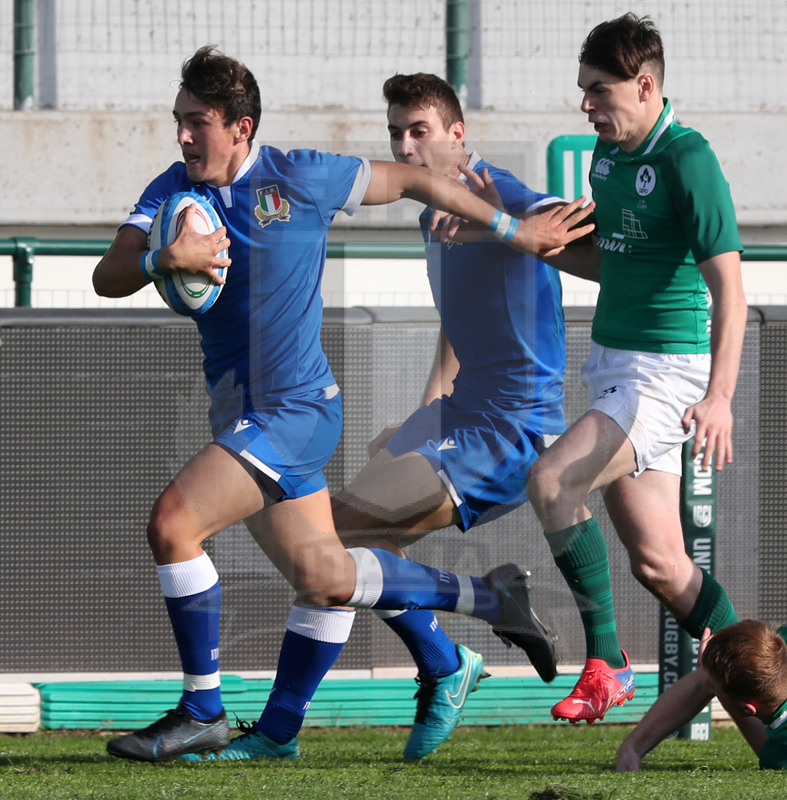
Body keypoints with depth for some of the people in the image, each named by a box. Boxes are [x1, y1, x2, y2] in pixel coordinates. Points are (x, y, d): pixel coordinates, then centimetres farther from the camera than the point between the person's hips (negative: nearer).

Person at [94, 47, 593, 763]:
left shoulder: (298, 177, -9)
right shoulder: (174, 189, 6)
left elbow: (415, 181, 4)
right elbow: (108, 278, -6)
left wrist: (516, 232, 8)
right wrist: (162, 259, -29)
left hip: (294, 408, -7)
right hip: (242, 411, 7)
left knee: (173, 522, -20)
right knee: (322, 577, 12)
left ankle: (202, 712, -10)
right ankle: (485, 599, 30)